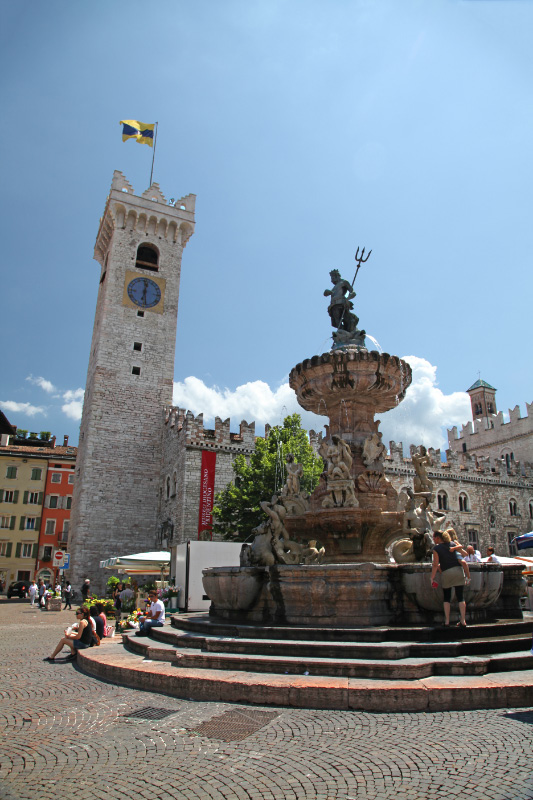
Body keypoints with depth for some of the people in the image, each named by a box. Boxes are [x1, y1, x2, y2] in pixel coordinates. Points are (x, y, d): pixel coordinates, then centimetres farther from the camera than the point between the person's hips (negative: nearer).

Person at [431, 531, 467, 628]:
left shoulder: (436, 548, -3)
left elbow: (435, 565, -7)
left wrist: (432, 578, 0)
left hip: (446, 573, -3)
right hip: (458, 570, 3)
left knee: (447, 598, 9)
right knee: (460, 597, 6)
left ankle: (447, 621, 7)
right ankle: (463, 621, 4)